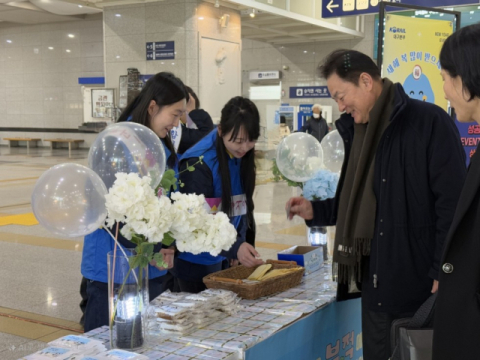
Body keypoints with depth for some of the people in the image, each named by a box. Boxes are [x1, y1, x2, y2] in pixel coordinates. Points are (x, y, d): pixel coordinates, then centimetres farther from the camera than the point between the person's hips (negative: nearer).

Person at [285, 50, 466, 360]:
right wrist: (316, 211, 8)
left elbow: (452, 204, -16)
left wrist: (443, 274, -18)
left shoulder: (430, 122, -12)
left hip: (418, 282, -7)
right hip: (376, 282, 7)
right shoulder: (359, 131, 13)